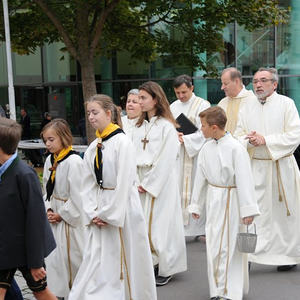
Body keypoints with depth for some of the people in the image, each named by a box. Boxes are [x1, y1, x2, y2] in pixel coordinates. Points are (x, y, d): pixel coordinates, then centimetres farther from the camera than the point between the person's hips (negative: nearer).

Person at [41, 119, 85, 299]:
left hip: (71, 220, -8)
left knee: (72, 258, 2)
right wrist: (49, 209, 0)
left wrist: (62, 214, -12)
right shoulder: (50, 160, 7)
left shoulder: (74, 161, -19)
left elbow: (78, 195, -19)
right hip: (55, 218, 8)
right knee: (54, 257, 14)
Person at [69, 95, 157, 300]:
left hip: (123, 209, -6)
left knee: (124, 263, 4)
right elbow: (88, 184, 8)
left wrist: (108, 214, -14)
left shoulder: (122, 142, -12)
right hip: (100, 214, 6)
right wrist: (92, 213, -3)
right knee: (96, 264, 9)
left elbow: (124, 183, -16)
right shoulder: (93, 147, 8)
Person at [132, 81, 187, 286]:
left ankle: (167, 269, 10)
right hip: (142, 182, 6)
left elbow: (166, 161, -13)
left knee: (162, 222, -1)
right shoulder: (140, 126, 11)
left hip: (162, 182, -6)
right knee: (144, 222, 7)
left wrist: (149, 183, -12)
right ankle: (152, 263, 19)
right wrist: (138, 182, -2)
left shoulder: (167, 126, -9)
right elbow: (135, 157, 9)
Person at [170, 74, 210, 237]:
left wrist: (185, 139, -18)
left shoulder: (202, 105, -2)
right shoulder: (173, 107, 15)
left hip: (195, 154, -5)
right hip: (176, 156, 5)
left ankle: (200, 229, 3)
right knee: (178, 189, 2)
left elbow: (204, 132, -10)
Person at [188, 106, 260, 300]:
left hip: (230, 200, -6)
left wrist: (248, 210, -16)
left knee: (228, 246, -5)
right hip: (213, 200, 6)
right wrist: (196, 205, 17)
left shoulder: (235, 148, -15)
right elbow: (201, 178, 12)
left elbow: (244, 180, -15)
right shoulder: (206, 148, 4)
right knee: (213, 244, 12)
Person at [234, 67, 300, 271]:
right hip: (256, 166, 3)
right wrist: (249, 140, -15)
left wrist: (265, 140, -17)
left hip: (282, 165, -2)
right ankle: (247, 256, -1)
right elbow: (238, 137, 7)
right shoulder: (247, 108, 8)